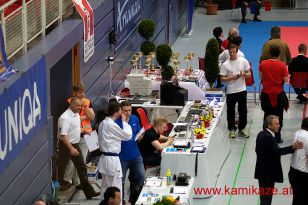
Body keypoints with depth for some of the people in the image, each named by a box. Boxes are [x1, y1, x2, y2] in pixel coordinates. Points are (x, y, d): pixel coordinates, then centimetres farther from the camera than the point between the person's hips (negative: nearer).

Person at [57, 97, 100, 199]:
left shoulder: (76, 114, 6)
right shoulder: (65, 118, -23)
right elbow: (63, 135, -28)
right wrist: (71, 148, -31)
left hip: (75, 144, 9)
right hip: (66, 145, -9)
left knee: (82, 168, 13)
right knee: (60, 170, -1)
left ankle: (89, 192, 20)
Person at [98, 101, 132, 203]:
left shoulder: (103, 123, 9)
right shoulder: (111, 125, -20)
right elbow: (128, 135, -12)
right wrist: (124, 121, -2)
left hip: (104, 158, 10)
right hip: (112, 160, -10)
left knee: (105, 187, 17)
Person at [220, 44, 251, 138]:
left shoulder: (243, 61, -1)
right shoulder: (225, 65, -5)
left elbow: (249, 74, 5)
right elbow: (222, 79, -3)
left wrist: (243, 74, -16)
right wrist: (231, 78, -20)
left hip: (242, 90, 1)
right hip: (231, 91, -1)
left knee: (243, 110, 7)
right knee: (231, 111, 6)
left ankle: (242, 128, 22)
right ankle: (232, 129, 19)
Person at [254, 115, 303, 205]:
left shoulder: (262, 134, 9)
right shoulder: (267, 137, -23)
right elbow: (277, 151, -29)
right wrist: (293, 147, -30)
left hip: (263, 171, 10)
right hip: (267, 173, -10)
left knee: (265, 198, 19)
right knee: (266, 198, -4)